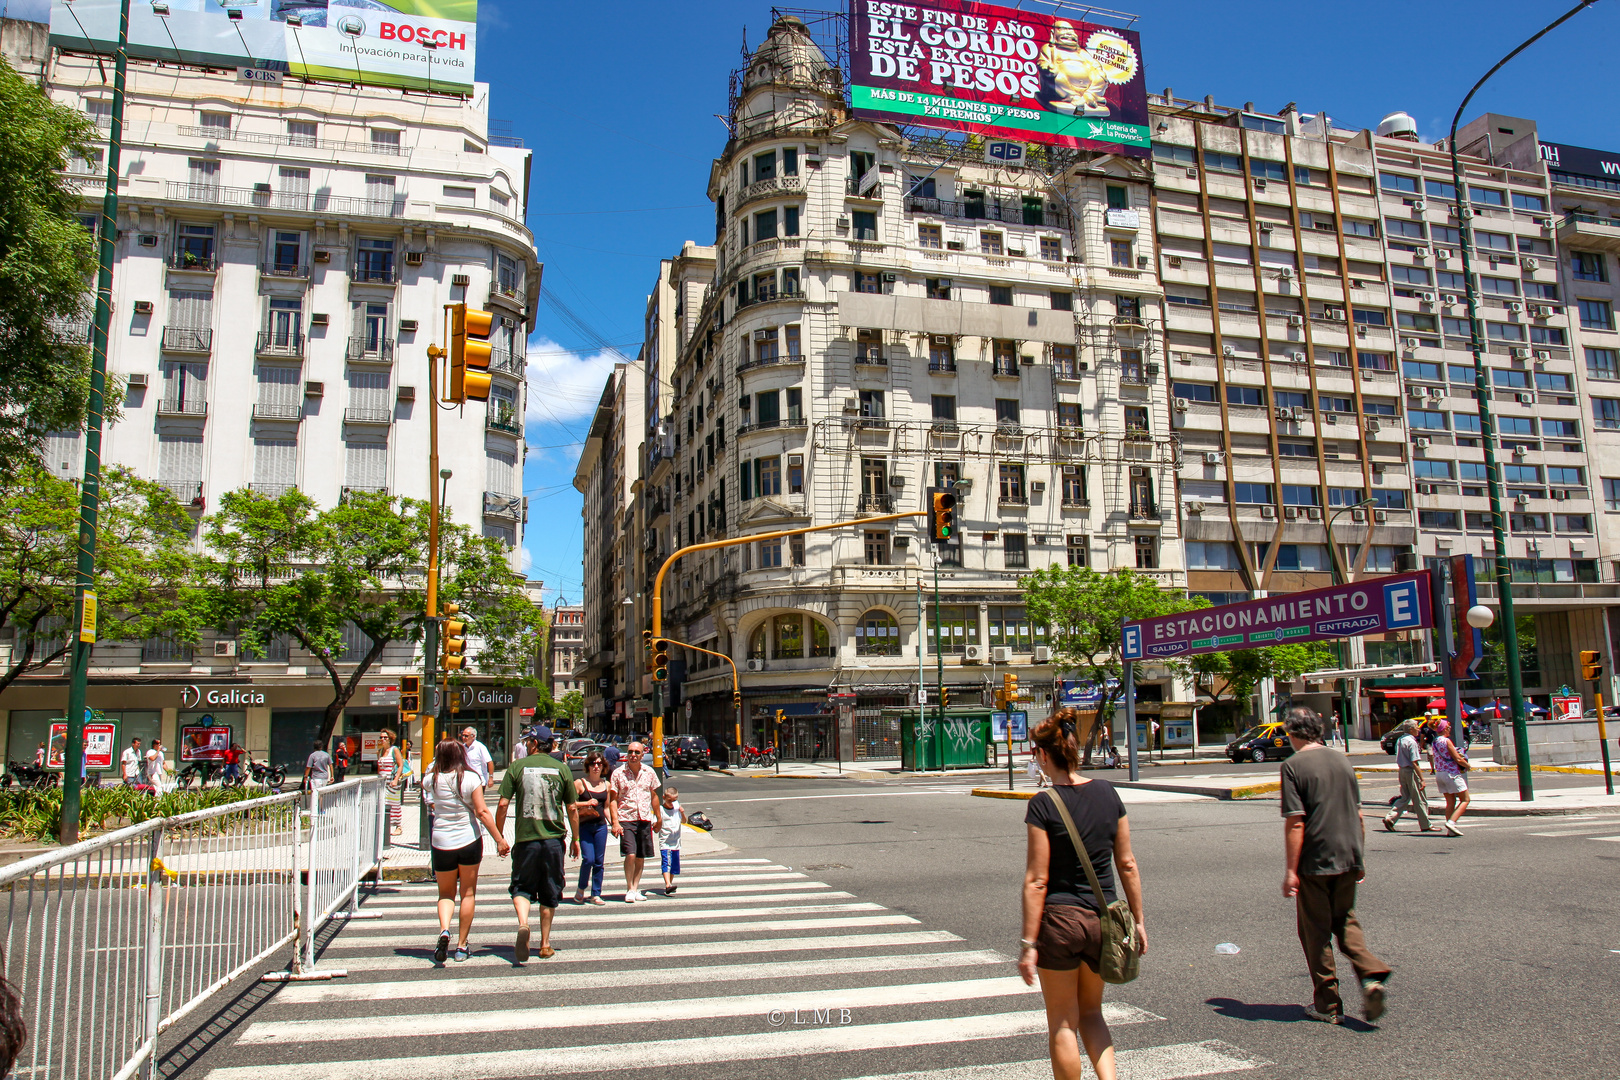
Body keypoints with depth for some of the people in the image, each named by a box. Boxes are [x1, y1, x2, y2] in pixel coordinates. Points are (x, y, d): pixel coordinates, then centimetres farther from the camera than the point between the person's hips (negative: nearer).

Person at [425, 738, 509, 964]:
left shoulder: (432, 779, -3)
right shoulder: (470, 778, -9)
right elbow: (482, 812, -14)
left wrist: (438, 764, 26)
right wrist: (499, 839, -11)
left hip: (442, 843, 1)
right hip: (469, 841, -1)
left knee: (446, 893, 17)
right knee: (468, 893, 12)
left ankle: (444, 931, -11)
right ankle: (461, 946, 15)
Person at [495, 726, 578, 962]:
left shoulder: (517, 766, -1)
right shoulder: (561, 768, 2)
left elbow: (502, 805, -5)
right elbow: (572, 808, 4)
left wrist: (499, 837, 6)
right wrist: (575, 839, 14)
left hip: (525, 838, -1)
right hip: (553, 838, 2)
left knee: (521, 887, 10)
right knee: (549, 893, 13)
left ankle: (523, 924, -17)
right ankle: (545, 945, 19)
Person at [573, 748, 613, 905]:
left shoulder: (607, 785, 10)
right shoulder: (579, 783, -3)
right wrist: (586, 803, -16)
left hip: (600, 826, 4)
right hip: (584, 826, -4)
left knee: (599, 861, 4)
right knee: (588, 859, -11)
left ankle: (596, 894, 15)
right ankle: (581, 889, 13)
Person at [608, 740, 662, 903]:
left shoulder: (649, 773, 6)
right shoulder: (618, 774, -2)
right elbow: (613, 799, -2)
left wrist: (658, 818, 19)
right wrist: (615, 821, -10)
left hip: (645, 819, 3)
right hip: (626, 819, -3)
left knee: (641, 858, 8)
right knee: (630, 855, -12)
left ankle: (636, 888, 20)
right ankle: (629, 889, 4)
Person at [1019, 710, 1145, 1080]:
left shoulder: (1043, 805, -15)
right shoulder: (1108, 793, -1)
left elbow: (1037, 881, -14)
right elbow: (1127, 864, 5)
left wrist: (1028, 944, -9)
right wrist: (1138, 919, 15)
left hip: (1060, 919, -5)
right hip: (1103, 919, 5)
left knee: (1063, 1023, 12)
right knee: (1091, 1012, 23)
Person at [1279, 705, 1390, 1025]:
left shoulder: (1294, 766, -13)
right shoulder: (1342, 760, 6)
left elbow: (1295, 822, -17)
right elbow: (1358, 815, 12)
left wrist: (1290, 870, -13)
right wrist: (1358, 858, 21)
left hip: (1314, 864, -5)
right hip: (1347, 858, 6)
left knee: (1316, 931, 8)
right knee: (1346, 922, 20)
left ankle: (1328, 1004, 14)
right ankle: (1371, 974, -2)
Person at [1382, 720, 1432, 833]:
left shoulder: (1399, 740, 11)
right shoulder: (1411, 742, -16)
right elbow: (1415, 763, -19)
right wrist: (1422, 779, -18)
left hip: (1402, 771, 8)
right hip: (1411, 772, -8)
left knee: (1405, 798, 13)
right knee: (1420, 800, 4)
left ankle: (1390, 817, 0)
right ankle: (1425, 825, 13)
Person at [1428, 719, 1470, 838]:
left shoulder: (1433, 743, 10)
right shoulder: (1446, 741, -13)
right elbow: (1458, 759, -14)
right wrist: (1467, 765, 5)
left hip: (1439, 773, 8)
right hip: (1452, 773, -8)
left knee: (1450, 801, 12)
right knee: (1465, 799, 1)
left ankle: (1450, 830, 8)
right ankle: (1451, 822, -15)